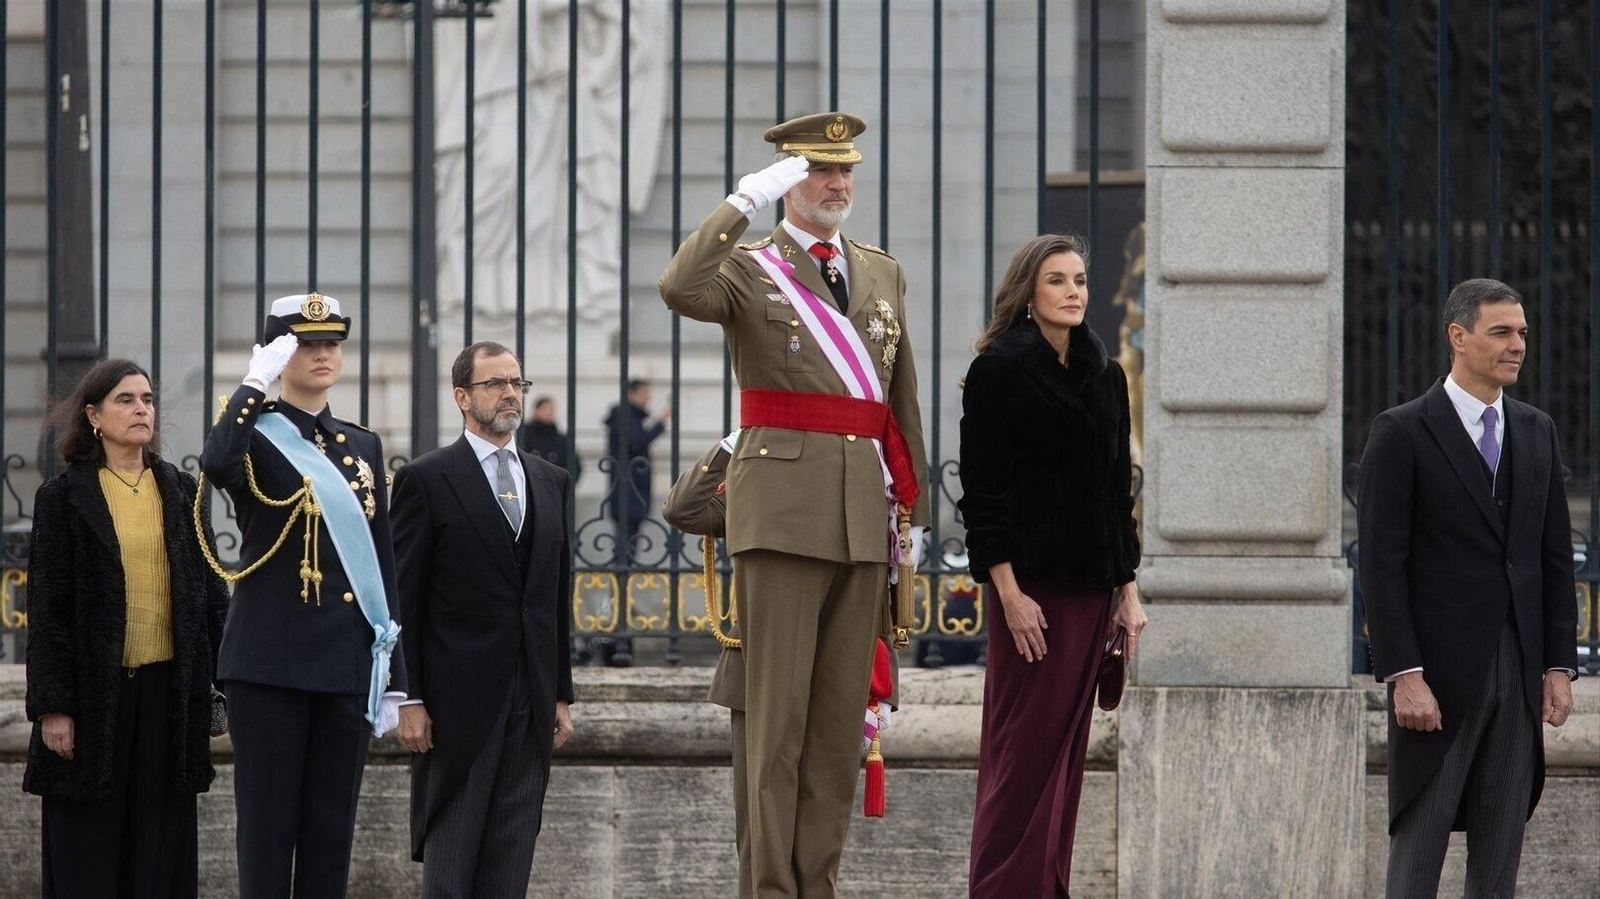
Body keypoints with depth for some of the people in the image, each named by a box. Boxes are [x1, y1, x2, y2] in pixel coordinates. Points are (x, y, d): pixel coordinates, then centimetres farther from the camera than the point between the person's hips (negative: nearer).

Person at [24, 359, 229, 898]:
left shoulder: (181, 491, 11)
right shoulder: (64, 497, 0)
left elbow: (210, 592, 13)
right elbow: (46, 608, -3)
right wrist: (52, 707, -9)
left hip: (168, 687, 3)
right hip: (95, 690, -3)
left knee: (161, 850, 4)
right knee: (89, 855, 0)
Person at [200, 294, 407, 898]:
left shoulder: (364, 447, 15)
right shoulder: (255, 436, -1)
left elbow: (381, 569, 15)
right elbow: (216, 464, -28)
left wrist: (392, 679, 12)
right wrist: (256, 381, -17)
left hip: (347, 667, 5)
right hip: (269, 663, -5)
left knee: (331, 836, 6)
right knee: (268, 833, -2)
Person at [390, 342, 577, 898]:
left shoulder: (551, 483, 15)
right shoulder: (425, 480, -2)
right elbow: (403, 599, -5)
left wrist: (561, 694, 12)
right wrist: (408, 699, -10)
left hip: (531, 705, 5)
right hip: (459, 701, -5)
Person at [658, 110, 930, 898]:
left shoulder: (883, 273, 18)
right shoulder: (748, 268, 2)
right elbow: (679, 289, -22)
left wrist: (911, 511, 18)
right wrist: (747, 199, -19)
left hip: (865, 517, 5)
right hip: (784, 509, -5)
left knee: (842, 714, 5)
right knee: (777, 712, -5)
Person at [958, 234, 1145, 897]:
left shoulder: (1105, 376, 14)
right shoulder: (999, 370, -4)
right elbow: (981, 492, -9)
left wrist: (1127, 589, 12)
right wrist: (1009, 593, -16)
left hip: (1092, 588, 6)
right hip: (1031, 584, -6)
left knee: (1067, 748, 7)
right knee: (1025, 749, -7)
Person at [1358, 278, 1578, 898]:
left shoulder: (1537, 434, 12)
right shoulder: (1401, 434, -6)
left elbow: (1556, 558, 13)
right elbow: (1381, 565, -9)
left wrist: (1558, 665, 6)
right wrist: (1403, 676, -16)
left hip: (1519, 674, 5)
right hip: (1438, 673, -5)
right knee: (1419, 845, -1)